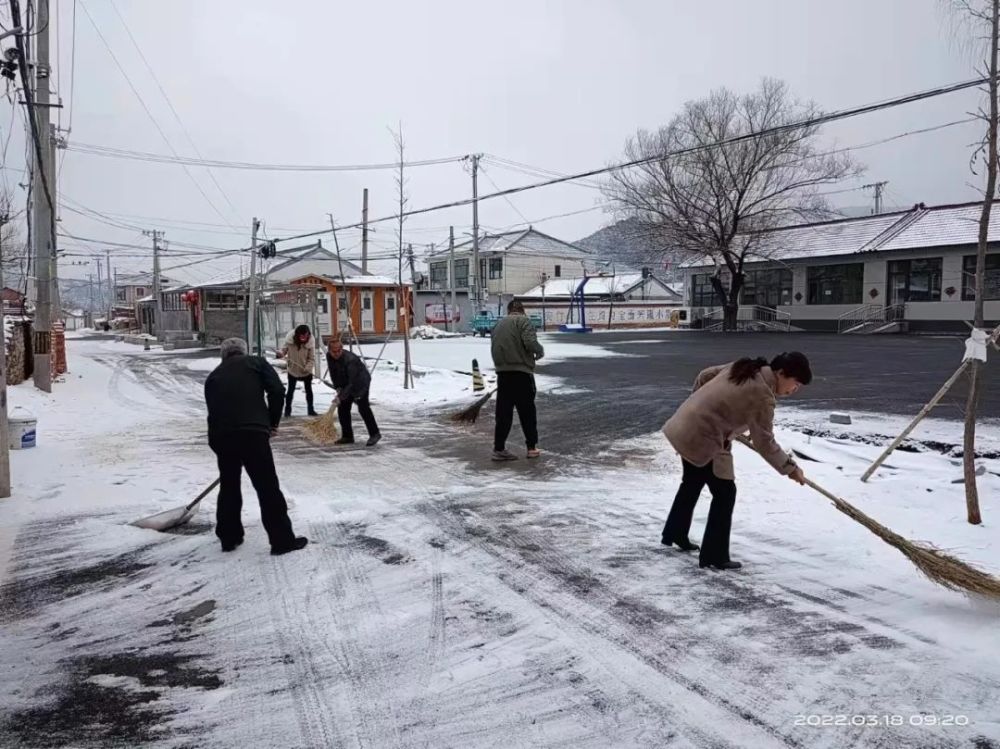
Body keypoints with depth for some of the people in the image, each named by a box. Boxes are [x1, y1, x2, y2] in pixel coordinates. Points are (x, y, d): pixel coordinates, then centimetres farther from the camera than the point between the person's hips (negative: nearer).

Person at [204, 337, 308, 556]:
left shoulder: (213, 376, 26)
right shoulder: (256, 363, 15)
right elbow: (277, 390, 0)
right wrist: (272, 422, 12)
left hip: (220, 436, 4)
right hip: (252, 432, -4)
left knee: (229, 485, 22)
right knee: (268, 487, 2)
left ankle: (229, 537, 31)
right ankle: (282, 540, 5)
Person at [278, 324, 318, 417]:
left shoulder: (310, 343, -21)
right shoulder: (290, 340, -20)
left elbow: (312, 359, -16)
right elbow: (284, 350, -5)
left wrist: (308, 368, -31)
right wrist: (280, 354, -28)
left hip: (306, 372, 0)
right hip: (292, 370, 0)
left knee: (309, 390, 11)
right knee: (290, 390, 10)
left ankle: (310, 409, 24)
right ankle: (287, 409, 23)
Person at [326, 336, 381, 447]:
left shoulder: (350, 359, -36)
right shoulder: (329, 356, -14)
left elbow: (352, 382, -35)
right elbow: (333, 372, 2)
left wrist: (340, 397, -37)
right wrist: (338, 387, -7)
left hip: (361, 381, -7)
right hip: (346, 383, 7)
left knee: (363, 407, -16)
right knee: (342, 408, 3)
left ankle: (375, 434, -5)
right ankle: (347, 436, 11)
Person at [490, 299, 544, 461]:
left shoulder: (499, 324, 17)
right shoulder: (523, 320, -4)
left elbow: (494, 348, 17)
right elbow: (530, 343, -16)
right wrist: (540, 351, 2)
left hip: (502, 373, 5)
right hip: (521, 372, -5)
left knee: (503, 412, 8)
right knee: (527, 411, 7)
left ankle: (499, 448, 6)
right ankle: (532, 447, 14)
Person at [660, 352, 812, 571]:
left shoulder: (744, 369, 4)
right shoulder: (762, 395, -21)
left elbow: (705, 376, 14)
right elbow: (764, 442, -15)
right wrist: (790, 467, -5)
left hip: (684, 428, 10)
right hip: (703, 440, -10)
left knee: (692, 483, 27)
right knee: (725, 493, 2)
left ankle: (673, 534, 43)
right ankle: (714, 556, 10)